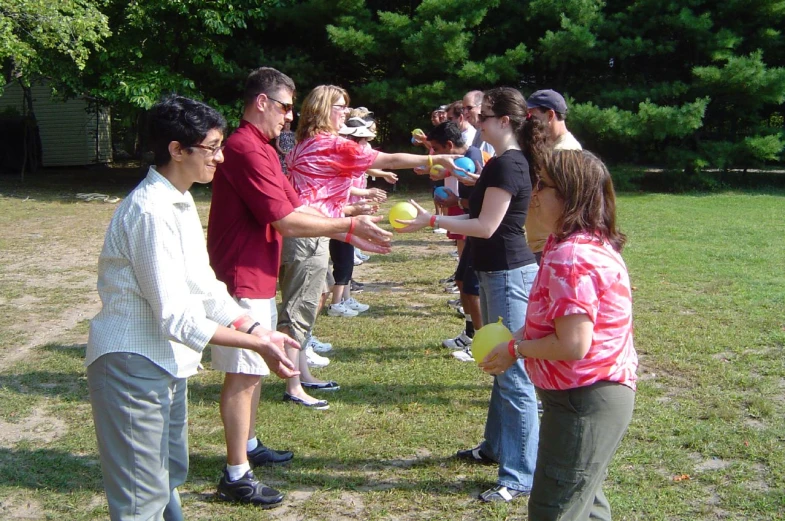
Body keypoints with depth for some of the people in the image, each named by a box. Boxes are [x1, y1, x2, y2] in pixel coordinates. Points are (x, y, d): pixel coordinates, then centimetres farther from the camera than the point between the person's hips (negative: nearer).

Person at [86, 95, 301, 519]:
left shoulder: (179, 203, 8)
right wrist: (257, 345, -22)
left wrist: (256, 330, 0)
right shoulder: (151, 212, -23)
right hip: (135, 362, -10)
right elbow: (175, 316, -26)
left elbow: (203, 287, 10)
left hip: (168, 362, 10)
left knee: (170, 477, 23)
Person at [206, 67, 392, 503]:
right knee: (242, 375, -4)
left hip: (257, 279, 11)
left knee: (253, 370, 19)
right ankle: (235, 475, 6)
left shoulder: (259, 149, 15)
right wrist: (350, 225, -15)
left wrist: (350, 234, 5)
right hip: (243, 280, -11)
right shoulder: (247, 149, -20)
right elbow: (287, 221, -24)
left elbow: (296, 207, 13)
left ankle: (248, 446, 34)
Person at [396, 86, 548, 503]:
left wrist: (432, 221, -15)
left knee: (513, 373, -7)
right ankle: (496, 445, 35)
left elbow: (486, 226, -20)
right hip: (498, 272, 11)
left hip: (509, 275, -11)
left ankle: (521, 475, 0)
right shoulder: (509, 161, 14)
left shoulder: (506, 164, -18)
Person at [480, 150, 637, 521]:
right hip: (601, 392, 11)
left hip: (584, 402, -11)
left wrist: (516, 350, -15)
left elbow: (573, 344, -29)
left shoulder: (571, 256, -26)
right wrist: (520, 336, 5)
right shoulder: (591, 242, 8)